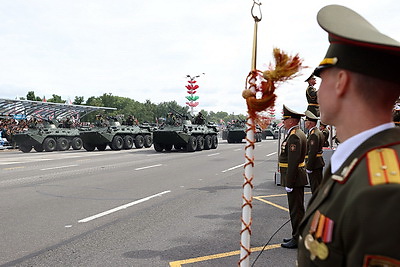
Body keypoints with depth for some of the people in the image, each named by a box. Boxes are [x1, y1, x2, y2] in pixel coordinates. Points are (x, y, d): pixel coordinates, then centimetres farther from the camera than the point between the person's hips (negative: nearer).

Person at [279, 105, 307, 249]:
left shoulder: (294, 136, -19)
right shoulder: (298, 134, 15)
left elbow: (293, 162, -23)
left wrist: (289, 183, -21)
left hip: (294, 179, -11)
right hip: (297, 178, 11)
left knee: (296, 209, -2)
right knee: (296, 208, 17)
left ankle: (297, 240, 7)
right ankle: (297, 236, 29)